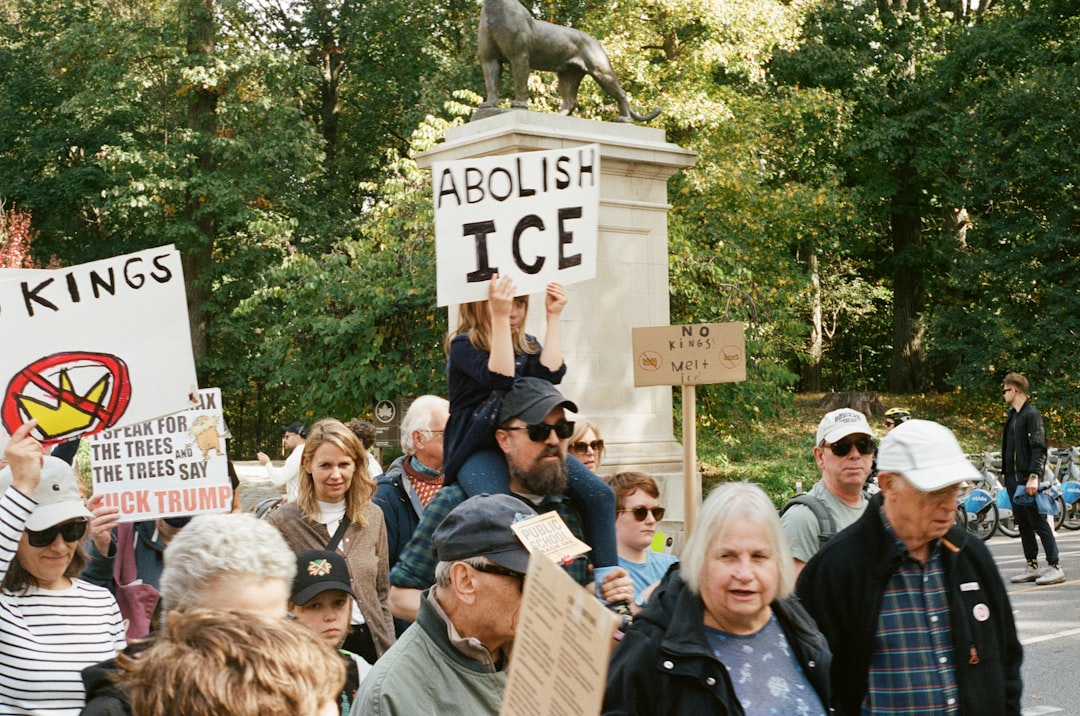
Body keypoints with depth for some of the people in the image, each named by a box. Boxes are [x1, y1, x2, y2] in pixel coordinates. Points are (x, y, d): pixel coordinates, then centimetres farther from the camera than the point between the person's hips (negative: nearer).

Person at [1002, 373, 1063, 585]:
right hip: (1012, 476, 9)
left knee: (1038, 522, -7)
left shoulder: (1031, 414, -11)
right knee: (1022, 523, 10)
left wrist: (1034, 476, -25)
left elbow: (1039, 448, -17)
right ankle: (1031, 566, 16)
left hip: (1028, 477, -9)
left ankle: (1055, 567, -4)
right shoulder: (1011, 415, 16)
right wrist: (1006, 472, 15)